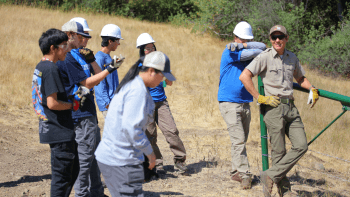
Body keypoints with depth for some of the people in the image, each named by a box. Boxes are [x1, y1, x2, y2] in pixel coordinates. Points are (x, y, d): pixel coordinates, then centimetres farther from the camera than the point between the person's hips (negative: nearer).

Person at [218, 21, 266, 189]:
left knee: (242, 140, 9)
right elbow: (256, 52, -15)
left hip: (245, 103, 7)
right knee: (238, 140, -11)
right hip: (229, 102, -7)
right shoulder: (229, 52, -7)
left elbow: (263, 47, -6)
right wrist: (255, 49, 4)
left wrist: (244, 45, -13)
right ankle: (245, 174, -11)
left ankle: (236, 172, 18)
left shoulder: (248, 54, 13)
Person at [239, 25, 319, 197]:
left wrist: (312, 89, 12)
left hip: (291, 107, 6)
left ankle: (271, 176, 2)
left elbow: (300, 78, 30)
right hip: (274, 107, -6)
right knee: (279, 152, -3)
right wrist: (260, 98, -13)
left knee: (301, 146, -4)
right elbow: (244, 76, -14)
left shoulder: (292, 58, 13)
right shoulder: (265, 57, -6)